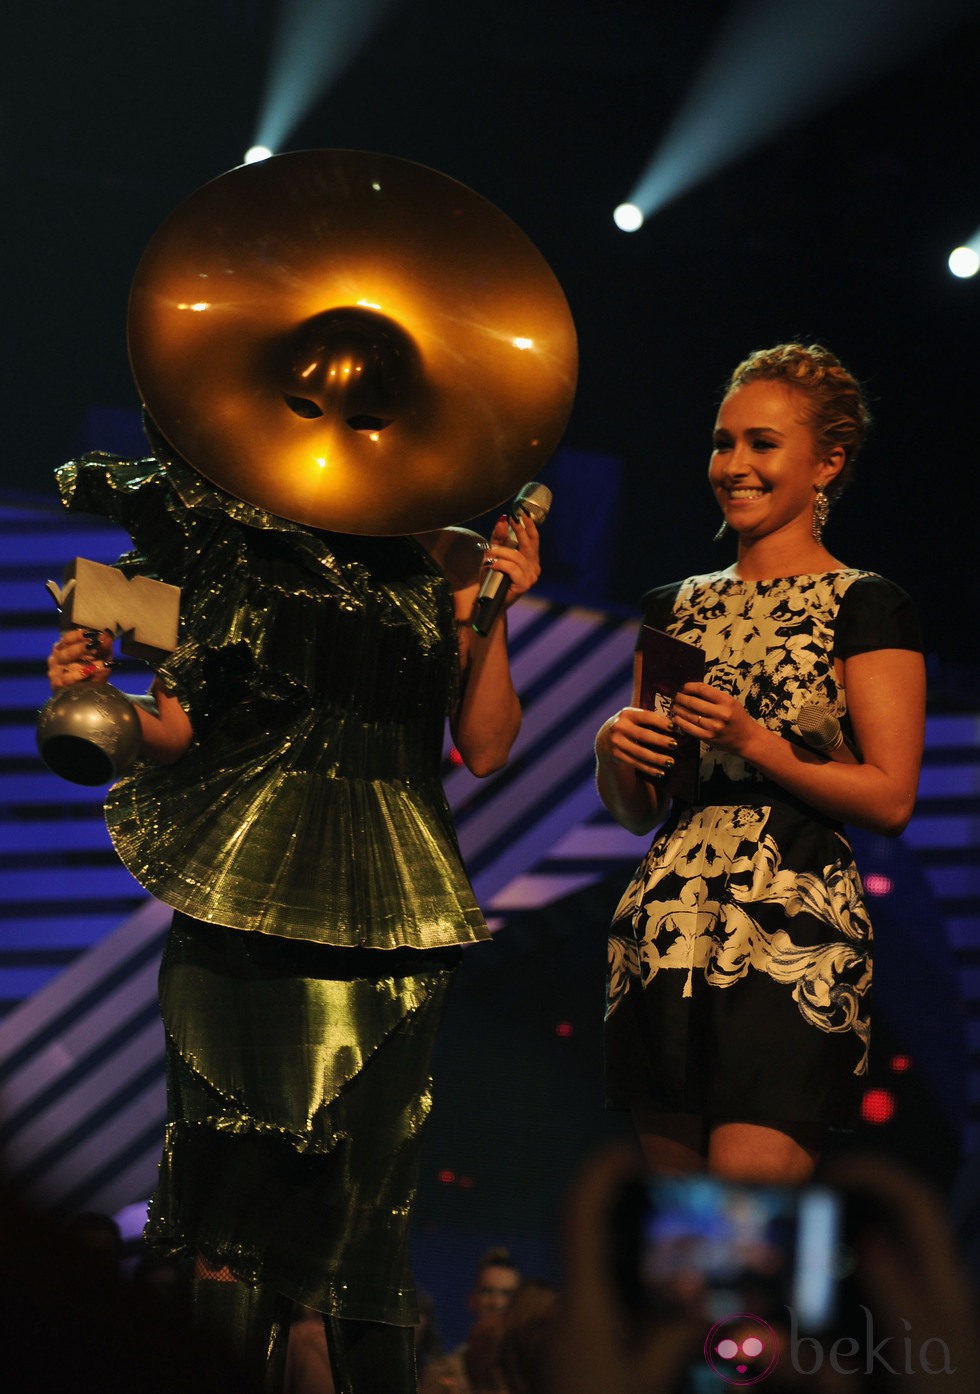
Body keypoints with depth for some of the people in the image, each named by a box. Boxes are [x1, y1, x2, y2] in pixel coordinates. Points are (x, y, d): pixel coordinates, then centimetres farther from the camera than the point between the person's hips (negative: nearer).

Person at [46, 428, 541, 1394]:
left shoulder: (443, 562, 10)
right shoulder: (230, 544, 11)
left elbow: (486, 749, 6)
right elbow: (178, 732, 12)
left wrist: (493, 614, -5)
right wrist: (99, 696, -6)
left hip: (387, 911, 0)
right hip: (241, 892, 0)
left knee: (361, 1184, -5)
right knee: (232, 1183, -3)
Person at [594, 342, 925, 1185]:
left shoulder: (865, 609, 1)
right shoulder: (677, 608, 18)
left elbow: (891, 799, -7)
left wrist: (754, 742, -15)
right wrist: (614, 748, 0)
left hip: (792, 935, -6)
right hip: (668, 933, 6)